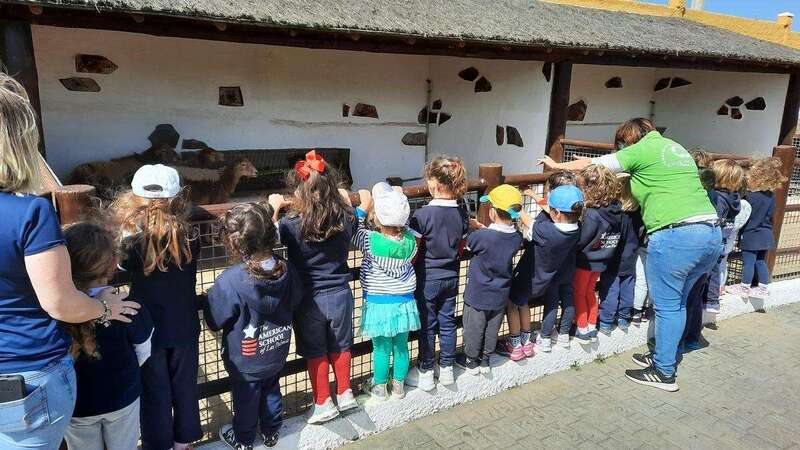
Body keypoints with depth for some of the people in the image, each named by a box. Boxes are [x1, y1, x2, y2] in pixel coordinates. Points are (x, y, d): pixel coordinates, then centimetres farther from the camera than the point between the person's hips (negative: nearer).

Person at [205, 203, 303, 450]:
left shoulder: (230, 281, -33)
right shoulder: (286, 269, -18)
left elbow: (214, 321, -19)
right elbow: (295, 301, 0)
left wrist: (212, 295, -1)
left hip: (245, 360, -4)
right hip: (277, 353, 4)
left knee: (246, 398, 21)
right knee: (271, 390, 27)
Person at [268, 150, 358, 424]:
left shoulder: (292, 224, -22)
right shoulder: (346, 219, -12)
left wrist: (274, 207, 3)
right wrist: (345, 199, 20)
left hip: (309, 300, -3)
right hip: (340, 294, 3)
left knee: (315, 353, 16)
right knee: (340, 347, 22)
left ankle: (324, 403, 29)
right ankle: (345, 394, 38)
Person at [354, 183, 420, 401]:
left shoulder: (371, 241, -21)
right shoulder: (410, 240, -10)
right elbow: (404, 225, 12)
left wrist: (363, 206, 0)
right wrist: (400, 202, 4)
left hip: (379, 304, -3)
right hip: (404, 302, 4)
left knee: (381, 348, 10)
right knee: (401, 346, 16)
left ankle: (379, 388, 27)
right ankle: (398, 385, 32)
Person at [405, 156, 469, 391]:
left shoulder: (422, 214, -21)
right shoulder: (462, 212, -4)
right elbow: (462, 245, 7)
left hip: (428, 277, -5)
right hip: (451, 276, 5)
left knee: (427, 325, 8)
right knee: (447, 321, 15)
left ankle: (426, 373, 20)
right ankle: (446, 368, 27)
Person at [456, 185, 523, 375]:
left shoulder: (481, 236, -30)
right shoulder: (517, 237, -13)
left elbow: (467, 244, -11)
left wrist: (476, 228, 3)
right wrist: (483, 228, 7)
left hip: (478, 296, -5)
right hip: (500, 296, 5)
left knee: (473, 329, 16)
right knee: (492, 329, 22)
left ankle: (472, 362, 33)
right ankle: (485, 360, 39)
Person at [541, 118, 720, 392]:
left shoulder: (642, 150, 0)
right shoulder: (676, 148, 22)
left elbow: (591, 164, 5)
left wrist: (557, 165, 19)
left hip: (676, 235, -8)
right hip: (711, 232, 8)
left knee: (667, 306, 4)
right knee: (678, 302, 20)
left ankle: (664, 373, 15)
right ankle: (664, 356, 33)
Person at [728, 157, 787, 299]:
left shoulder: (751, 196, -22)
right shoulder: (771, 196, 1)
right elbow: (770, 215, 11)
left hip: (751, 235, -7)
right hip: (766, 234, 7)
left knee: (748, 262, 4)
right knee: (761, 262, 16)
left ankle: (745, 287, 15)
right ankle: (763, 287, 22)